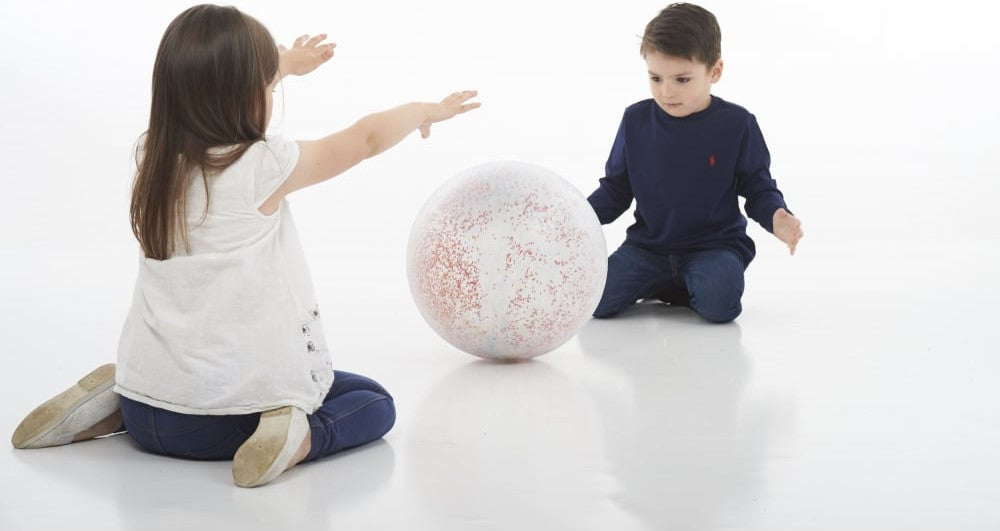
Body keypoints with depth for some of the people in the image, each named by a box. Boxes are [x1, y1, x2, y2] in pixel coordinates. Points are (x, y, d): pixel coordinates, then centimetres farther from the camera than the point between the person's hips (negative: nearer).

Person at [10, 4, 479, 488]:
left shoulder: (154, 156, 1)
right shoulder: (265, 168, -14)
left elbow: (216, 99, 23)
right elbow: (365, 139, 2)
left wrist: (284, 62, 39)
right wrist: (424, 110, 22)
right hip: (232, 408, -7)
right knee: (374, 403, 14)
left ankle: (116, 408, 12)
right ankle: (300, 437, -14)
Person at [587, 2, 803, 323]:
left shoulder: (736, 124, -6)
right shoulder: (635, 121, 1)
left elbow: (758, 188, 2)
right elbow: (615, 188, 10)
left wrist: (776, 217, -20)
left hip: (715, 245, -2)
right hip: (648, 245, 3)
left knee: (719, 305, -33)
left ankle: (671, 290, 3)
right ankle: (660, 284, 11)